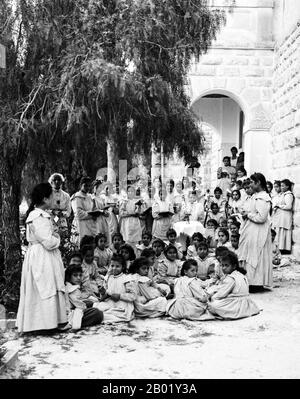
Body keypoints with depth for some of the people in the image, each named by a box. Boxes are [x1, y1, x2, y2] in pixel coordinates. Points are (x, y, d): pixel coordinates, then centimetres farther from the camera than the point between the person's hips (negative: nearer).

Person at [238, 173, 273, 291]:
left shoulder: (263, 198, -17)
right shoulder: (256, 196, 12)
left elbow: (261, 217, -24)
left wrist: (248, 215, -12)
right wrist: (247, 214, 6)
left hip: (258, 232, -10)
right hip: (251, 231, 10)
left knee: (255, 256, -3)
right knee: (249, 256, 12)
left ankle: (257, 283, 5)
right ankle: (251, 281, 19)